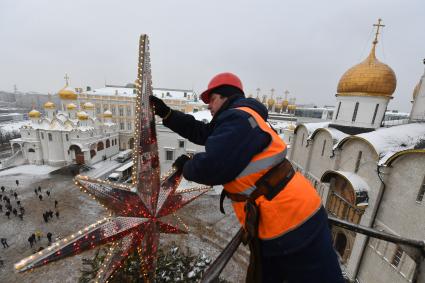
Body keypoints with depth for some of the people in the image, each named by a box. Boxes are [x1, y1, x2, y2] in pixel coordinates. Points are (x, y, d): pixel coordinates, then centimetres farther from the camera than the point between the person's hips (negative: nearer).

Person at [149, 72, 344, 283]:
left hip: (295, 224, -10)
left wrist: (186, 166, -3)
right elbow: (203, 133, 14)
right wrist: (166, 113, 15)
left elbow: (211, 168, -26)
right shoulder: (238, 120, 14)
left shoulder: (239, 118, -20)